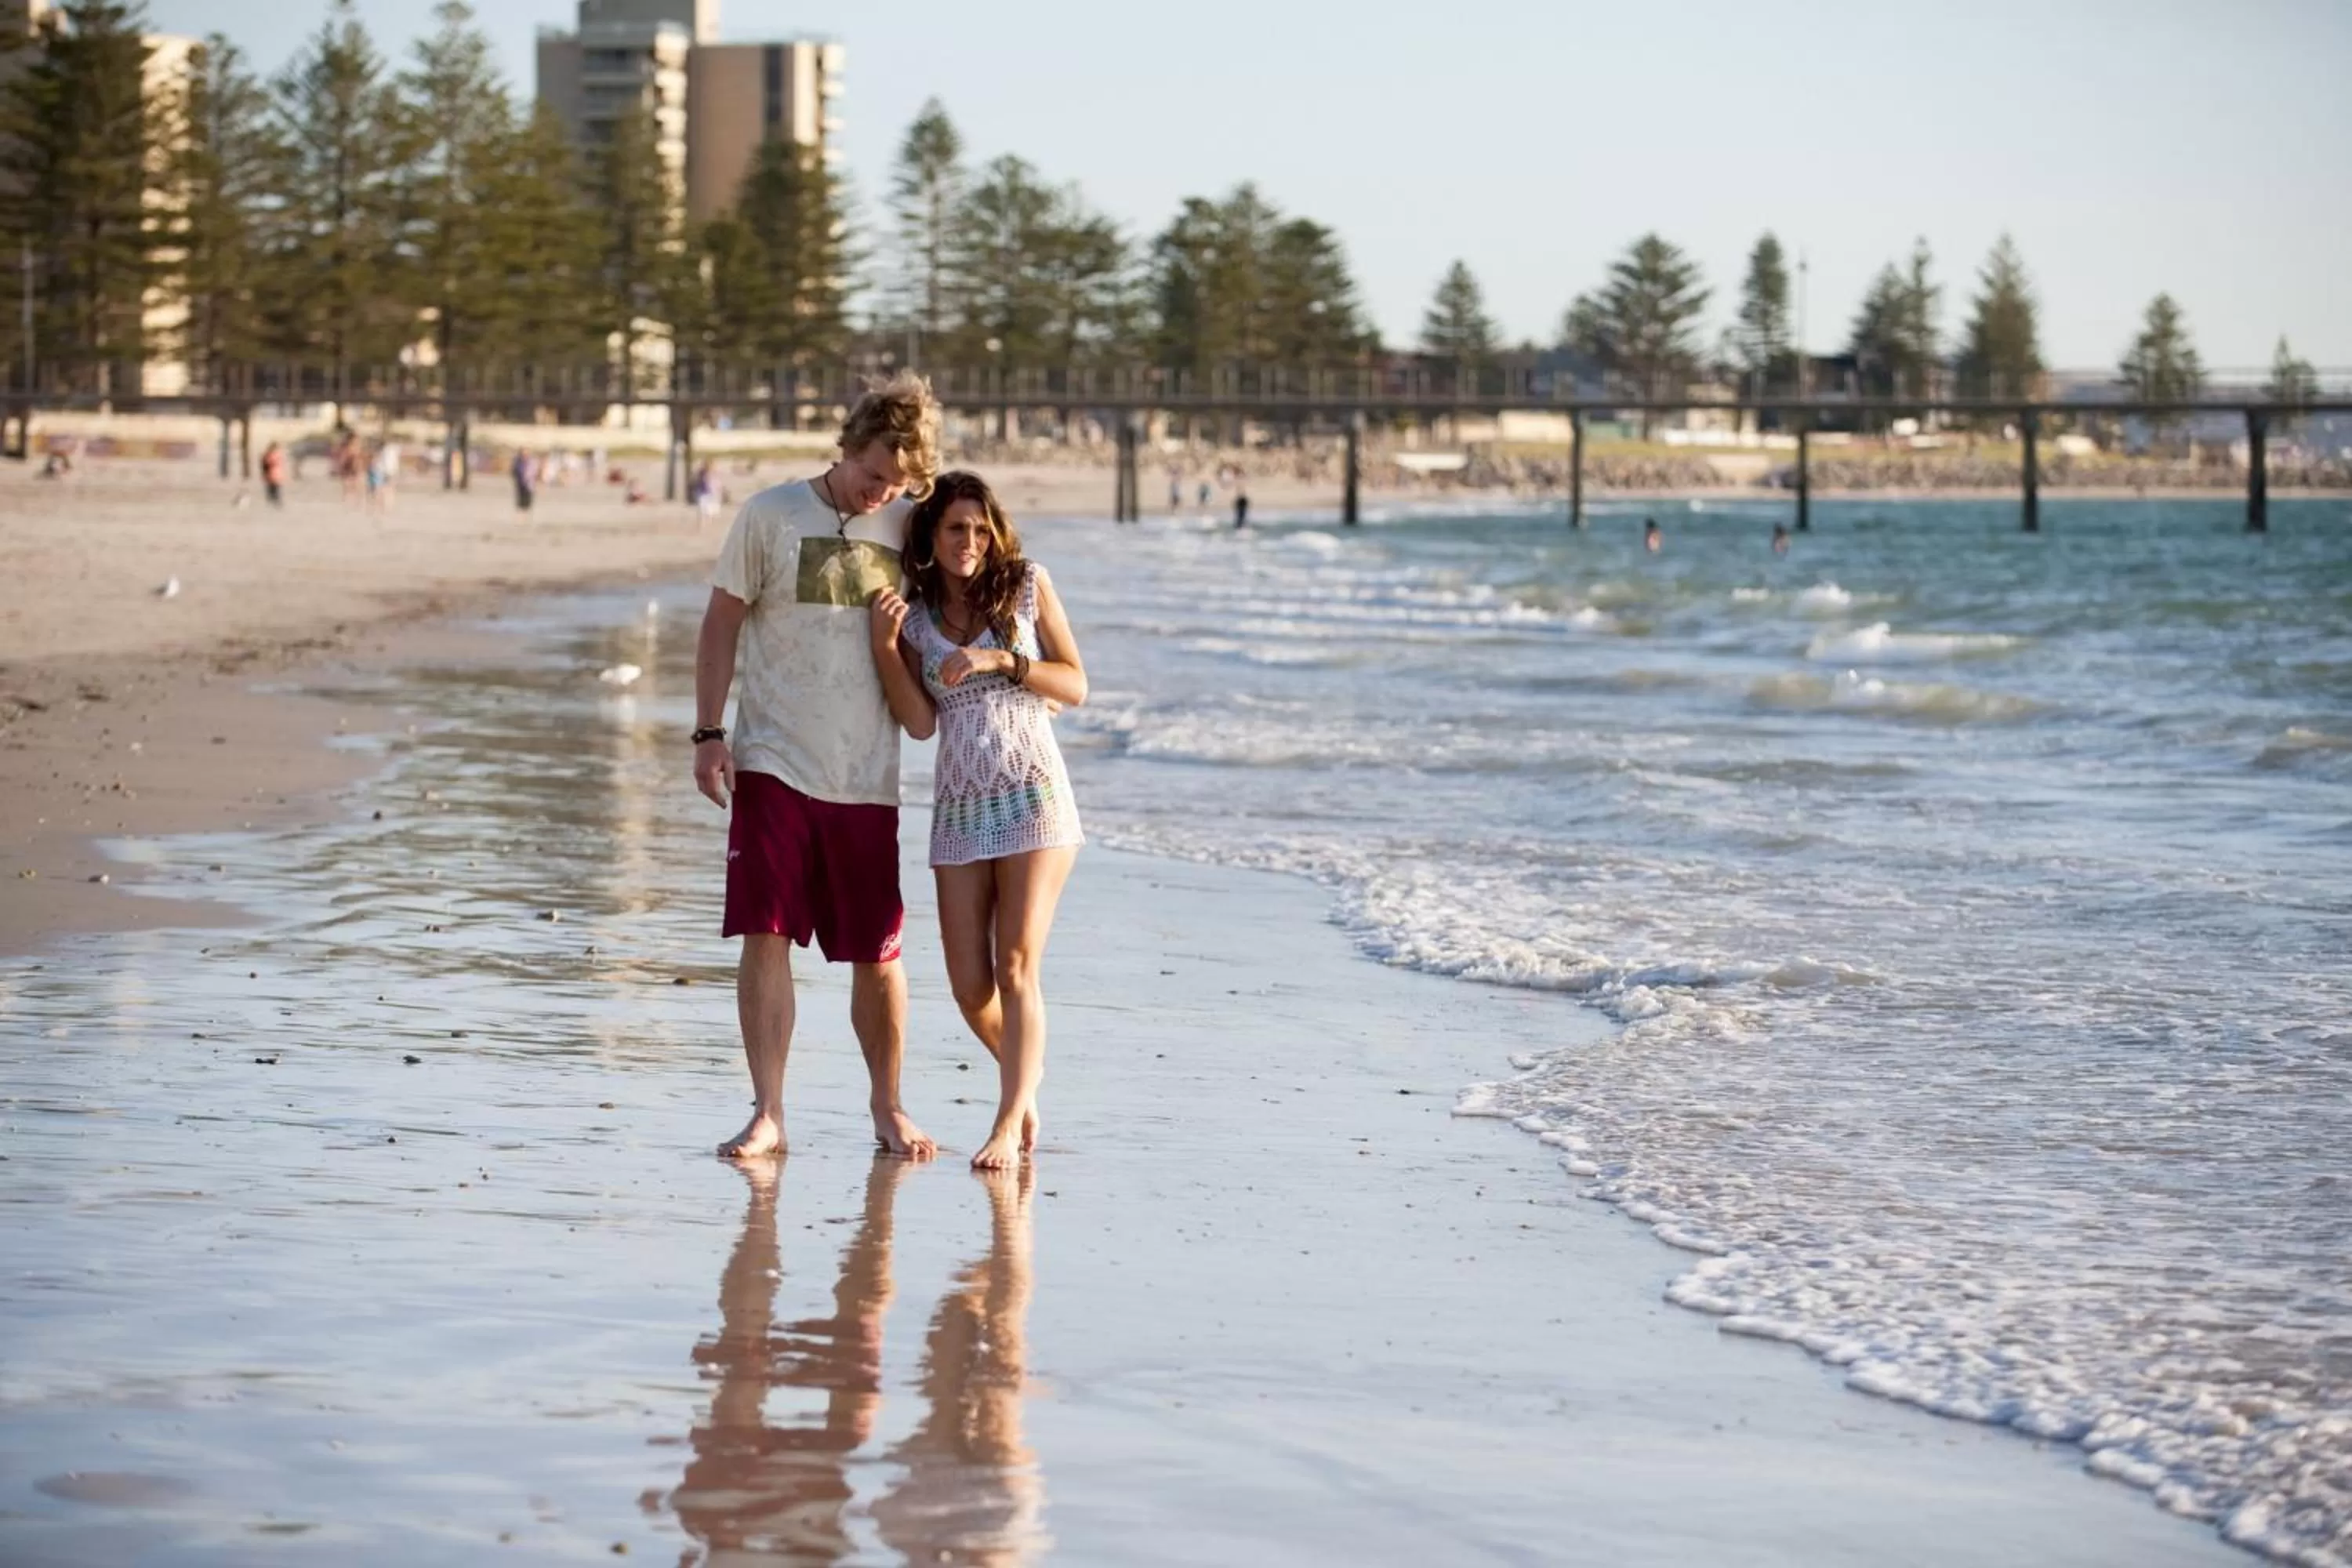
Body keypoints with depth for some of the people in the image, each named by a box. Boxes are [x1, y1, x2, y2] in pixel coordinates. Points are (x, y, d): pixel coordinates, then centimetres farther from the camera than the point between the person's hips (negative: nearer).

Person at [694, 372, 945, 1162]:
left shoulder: (910, 527, 4)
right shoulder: (770, 516, -2)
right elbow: (722, 624, 2)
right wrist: (709, 733, -4)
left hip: (868, 777, 2)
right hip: (772, 766, -2)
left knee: (877, 954, 6)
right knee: (764, 936, -7)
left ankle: (887, 1105, 23)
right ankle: (767, 1113, -1)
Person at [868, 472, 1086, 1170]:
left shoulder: (1027, 586, 3)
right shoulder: (914, 616, 8)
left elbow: (1076, 687, 0)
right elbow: (920, 722, -1)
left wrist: (1000, 660, -13)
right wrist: (885, 647, -12)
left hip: (1032, 796, -3)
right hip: (958, 809, 3)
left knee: (1015, 968, -13)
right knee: (969, 986, 1)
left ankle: (1008, 1125, -11)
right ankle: (1025, 1078, 28)